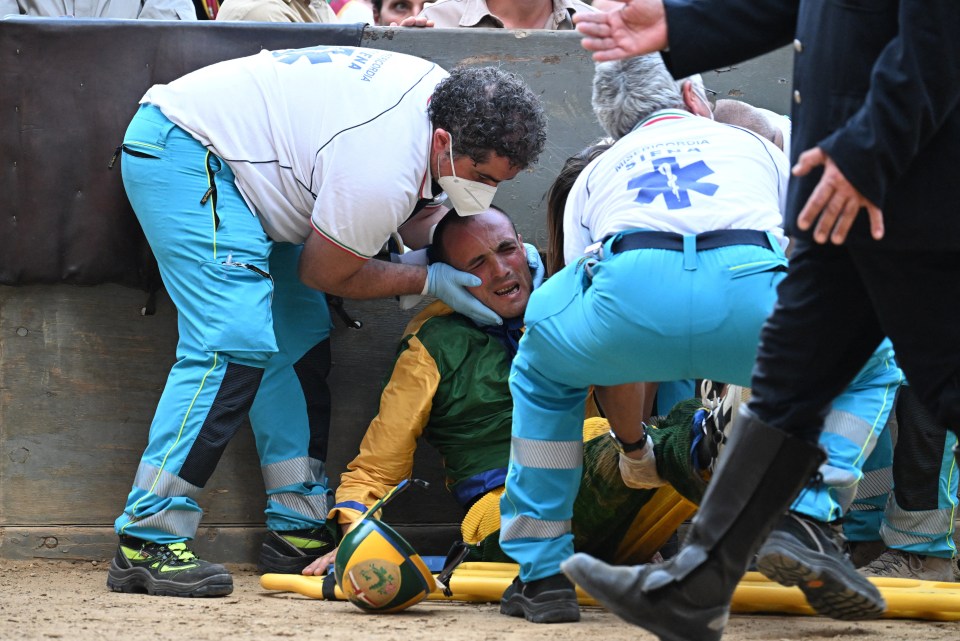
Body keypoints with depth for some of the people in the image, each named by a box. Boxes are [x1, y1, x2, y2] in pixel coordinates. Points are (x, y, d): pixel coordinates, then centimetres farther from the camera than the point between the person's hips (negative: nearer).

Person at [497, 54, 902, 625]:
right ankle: (807, 517, 5)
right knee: (874, 370, 29)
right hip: (749, 289, -1)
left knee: (542, 374, 35)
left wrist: (635, 443, 56)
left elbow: (600, 349, 40)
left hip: (630, 292, 1)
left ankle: (541, 570, 25)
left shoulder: (595, 175, 39)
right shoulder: (752, 145, 39)